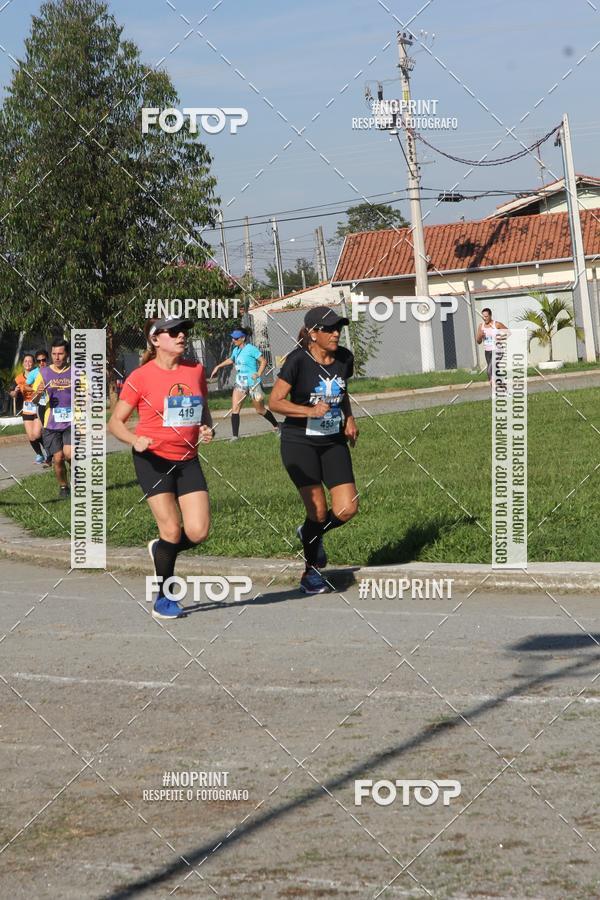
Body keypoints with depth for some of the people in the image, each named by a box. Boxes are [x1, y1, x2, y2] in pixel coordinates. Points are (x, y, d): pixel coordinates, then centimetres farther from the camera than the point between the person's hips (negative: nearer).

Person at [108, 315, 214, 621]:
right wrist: (136, 440, -21)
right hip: (153, 459, -4)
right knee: (172, 528, -10)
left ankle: (161, 549, 26)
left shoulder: (196, 370, 6)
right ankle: (163, 599, 9)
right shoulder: (141, 377, -7)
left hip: (187, 460, 4)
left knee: (198, 532, -8)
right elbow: (115, 422, -2)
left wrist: (207, 429, -2)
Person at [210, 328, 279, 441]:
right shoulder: (236, 350, 8)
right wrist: (218, 367, 26)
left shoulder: (251, 349, -14)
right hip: (240, 384, 6)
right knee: (235, 409, -7)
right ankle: (235, 436, -5)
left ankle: (276, 426, 29)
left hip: (252, 384, -6)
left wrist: (258, 374, -23)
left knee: (260, 410, 6)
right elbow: (230, 360, 29)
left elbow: (263, 361, -13)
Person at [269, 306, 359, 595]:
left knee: (347, 508, -7)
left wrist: (349, 419, 6)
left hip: (334, 442, 5)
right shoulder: (298, 360, -15)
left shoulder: (345, 358, 3)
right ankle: (311, 571, 14)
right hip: (299, 443, -5)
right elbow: (275, 401, -14)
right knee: (318, 509, -8)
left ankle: (311, 534, 25)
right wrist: (310, 411, -26)